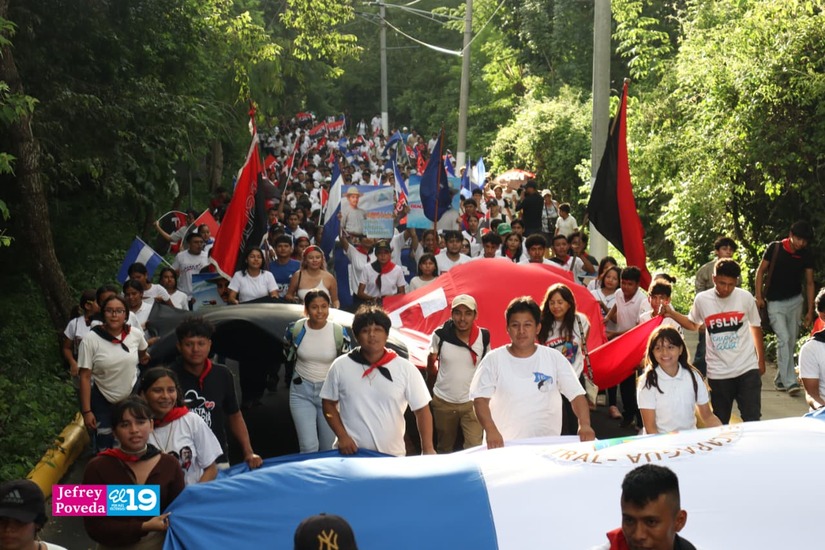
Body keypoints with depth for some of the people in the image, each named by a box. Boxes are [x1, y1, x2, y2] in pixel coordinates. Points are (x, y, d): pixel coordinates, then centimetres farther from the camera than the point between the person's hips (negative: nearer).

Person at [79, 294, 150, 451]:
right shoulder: (91, 339, -18)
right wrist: (86, 411, -16)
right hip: (103, 401, -3)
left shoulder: (135, 333, -10)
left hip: (132, 397, 3)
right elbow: (85, 377, -16)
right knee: (104, 448, 3)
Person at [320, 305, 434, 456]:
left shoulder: (406, 369, -4)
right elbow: (328, 404, 8)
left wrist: (428, 449, -10)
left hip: (392, 456, 0)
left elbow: (422, 410, -1)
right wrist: (342, 436, -5)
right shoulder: (340, 366, -1)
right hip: (351, 453, 0)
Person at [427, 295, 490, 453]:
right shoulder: (441, 334, -10)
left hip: (472, 402, -1)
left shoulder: (483, 337, -8)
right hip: (443, 401, 1)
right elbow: (431, 359, 8)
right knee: (444, 448, 18)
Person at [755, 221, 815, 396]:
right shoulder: (775, 248, -11)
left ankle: (780, 378, 20)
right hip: (775, 302, -3)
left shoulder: (807, 255, -4)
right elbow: (760, 271, -2)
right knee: (784, 339, -13)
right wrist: (758, 296, -9)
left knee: (791, 341, 7)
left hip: (795, 301, 3)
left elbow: (809, 283, 1)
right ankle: (790, 382, -14)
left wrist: (810, 310, 0)